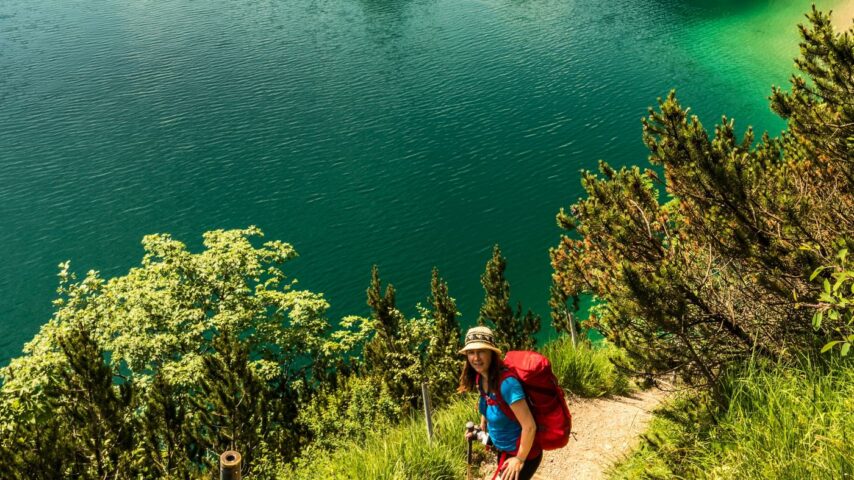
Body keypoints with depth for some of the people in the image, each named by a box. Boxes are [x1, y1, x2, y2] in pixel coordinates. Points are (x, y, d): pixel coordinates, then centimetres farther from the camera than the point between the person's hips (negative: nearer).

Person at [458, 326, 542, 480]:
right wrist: (481, 429, 13)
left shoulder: (506, 383, -33)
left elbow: (529, 426, -31)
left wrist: (519, 459, -21)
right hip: (502, 450, 8)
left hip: (521, 453, -8)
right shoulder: (481, 379, -8)